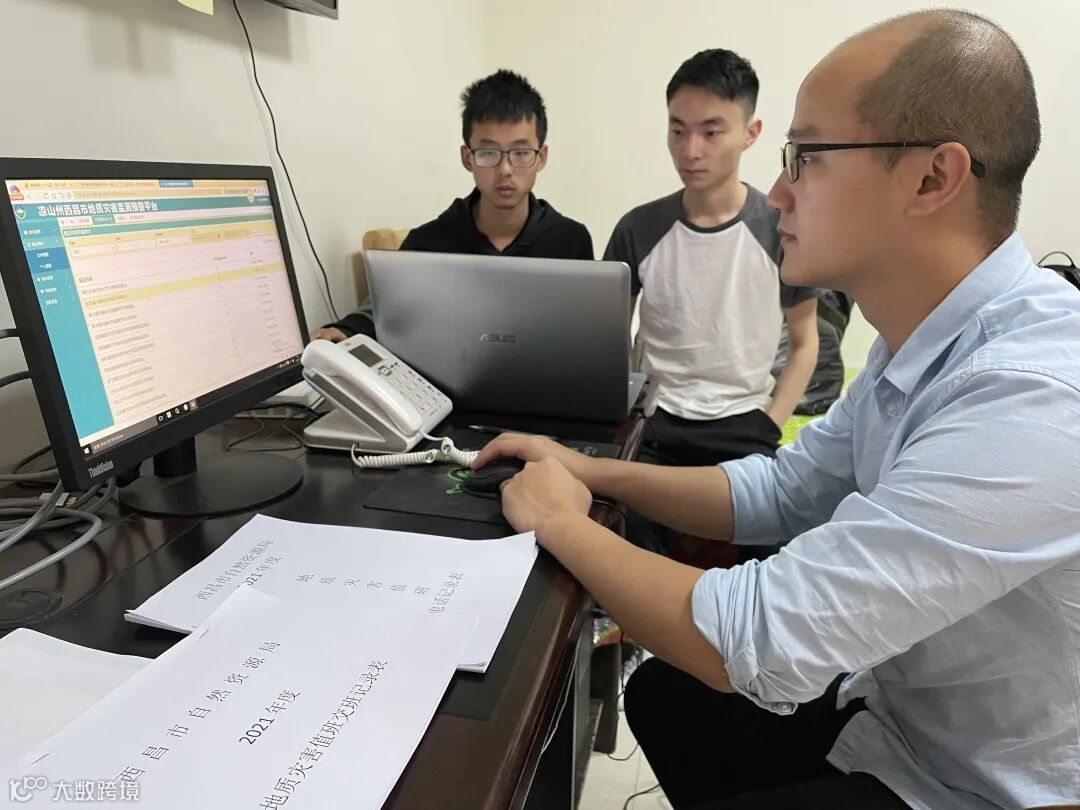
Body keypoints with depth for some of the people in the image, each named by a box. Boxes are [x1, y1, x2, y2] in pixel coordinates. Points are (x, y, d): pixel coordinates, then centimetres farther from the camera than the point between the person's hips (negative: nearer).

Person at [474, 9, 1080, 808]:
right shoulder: (929, 343, -6)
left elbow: (756, 642, -35)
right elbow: (783, 491, 3)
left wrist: (563, 523, -19)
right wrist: (598, 473, -5)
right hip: (898, 706, 7)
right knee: (661, 696, 15)